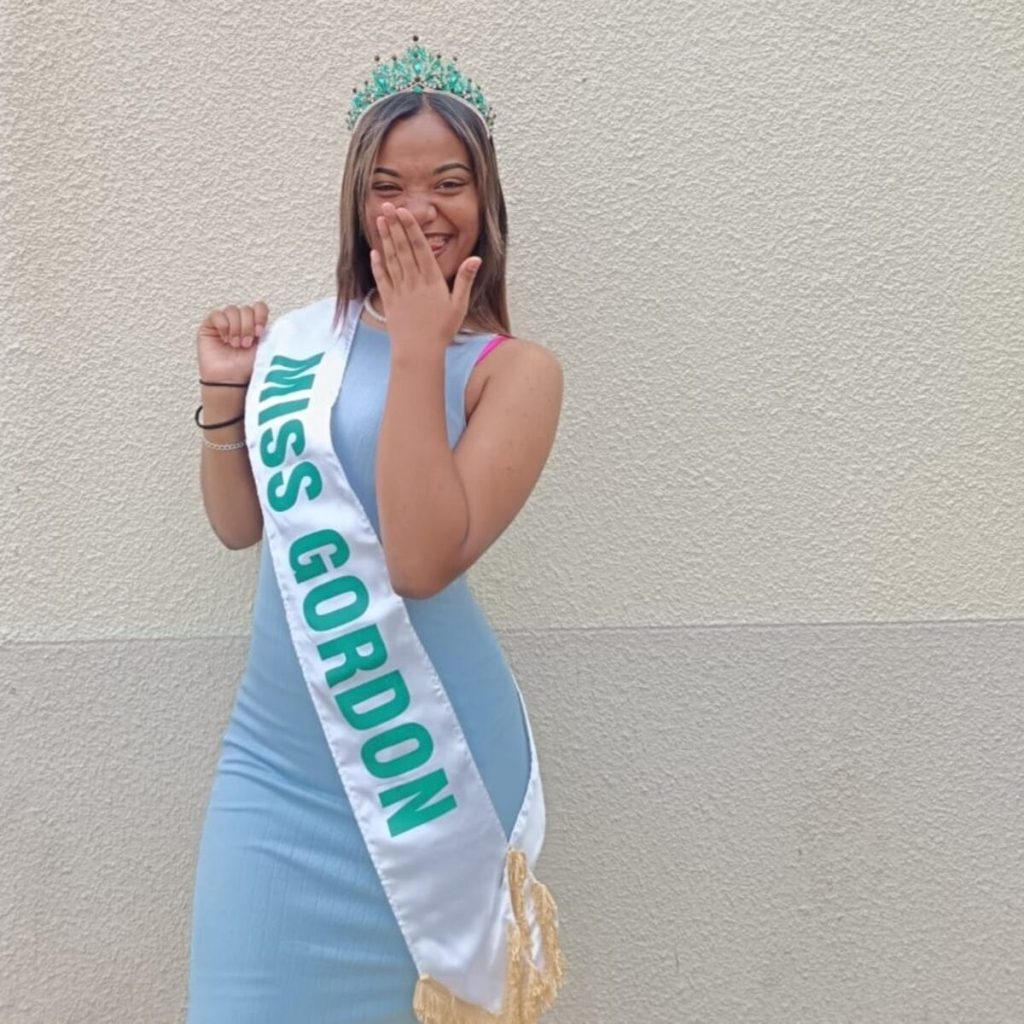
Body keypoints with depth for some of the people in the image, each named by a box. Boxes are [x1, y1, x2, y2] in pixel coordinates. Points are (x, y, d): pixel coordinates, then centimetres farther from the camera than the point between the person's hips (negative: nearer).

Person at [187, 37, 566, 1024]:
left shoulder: (514, 369, -8)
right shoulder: (300, 342, 5)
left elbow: (422, 558, -22)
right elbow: (239, 524, 11)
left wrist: (418, 350, -21)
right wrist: (225, 391, -2)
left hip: (426, 750, -3)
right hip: (278, 748, 4)